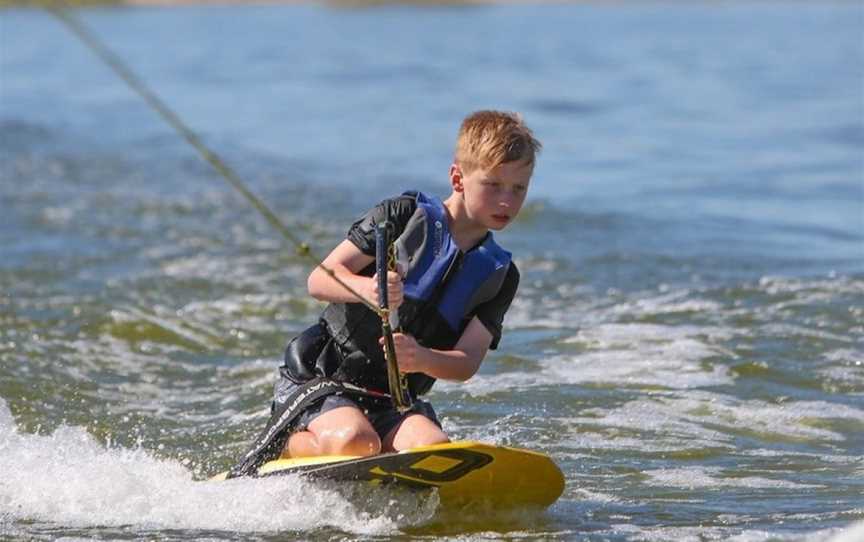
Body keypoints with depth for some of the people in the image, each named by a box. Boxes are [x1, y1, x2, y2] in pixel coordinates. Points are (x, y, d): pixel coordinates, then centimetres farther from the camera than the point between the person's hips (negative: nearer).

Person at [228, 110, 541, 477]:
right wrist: (365, 289, -34)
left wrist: (422, 360, -28)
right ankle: (276, 449, -5)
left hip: (392, 403, 4)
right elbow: (319, 281, -10)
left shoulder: (499, 277, 7)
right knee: (355, 441, -35)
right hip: (320, 378, -4)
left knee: (434, 448, -29)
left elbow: (468, 362, -4)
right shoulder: (404, 216, -3)